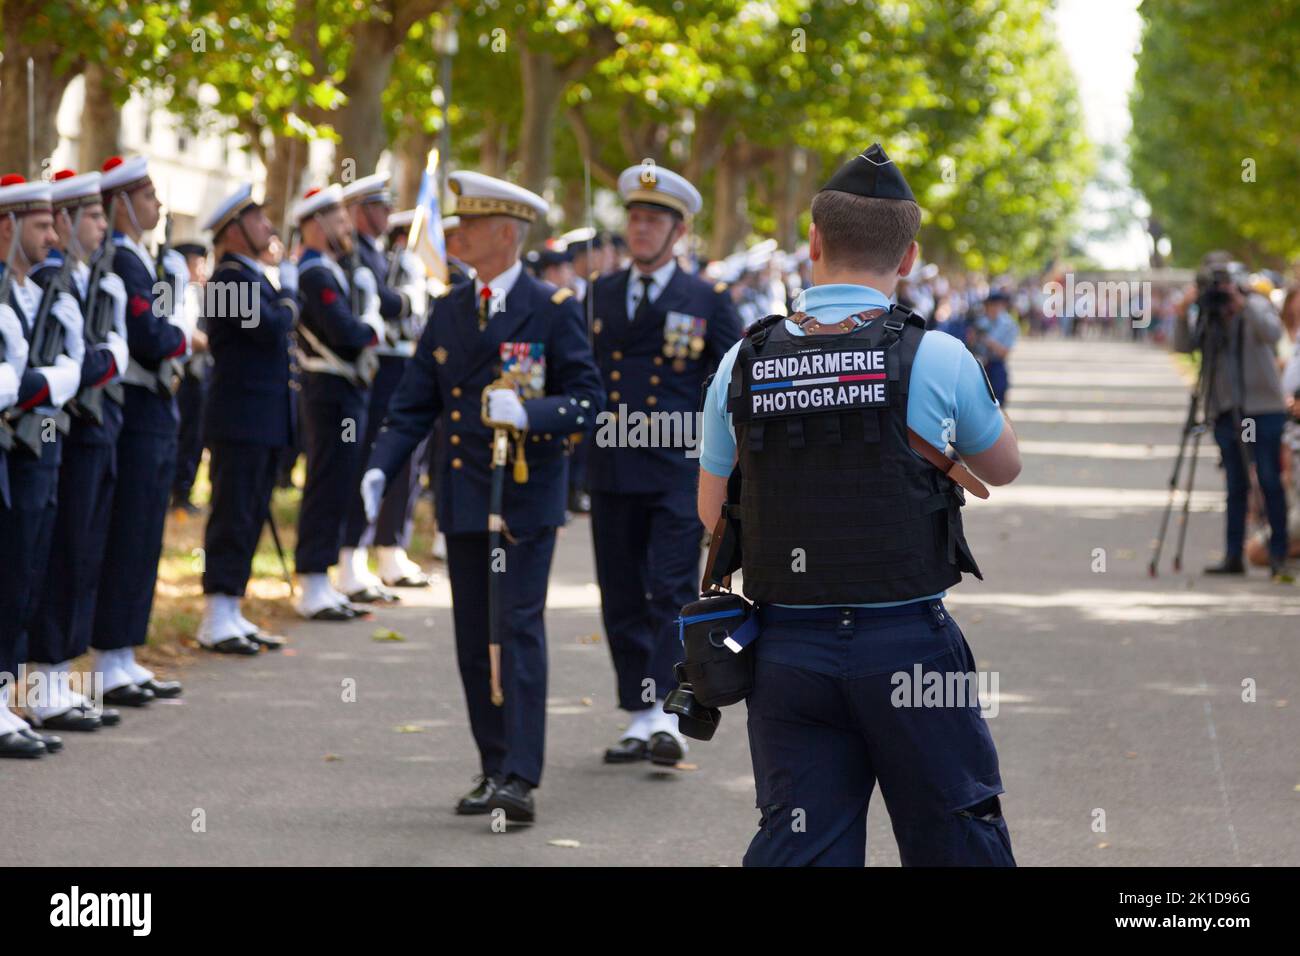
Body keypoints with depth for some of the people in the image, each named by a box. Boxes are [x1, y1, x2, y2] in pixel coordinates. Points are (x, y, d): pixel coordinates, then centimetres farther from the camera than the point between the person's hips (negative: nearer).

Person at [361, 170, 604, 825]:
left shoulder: (552, 309, -5)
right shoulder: (449, 311, 12)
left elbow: (588, 400, -8)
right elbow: (415, 402, 12)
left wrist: (528, 414, -26)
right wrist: (382, 465, -2)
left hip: (525, 500, -6)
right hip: (463, 500, 6)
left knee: (517, 632, -11)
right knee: (474, 641, 9)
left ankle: (520, 781, -13)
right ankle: (494, 770, 17)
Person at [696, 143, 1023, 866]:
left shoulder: (743, 364, 0)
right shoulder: (936, 358, -7)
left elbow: (712, 512, 12)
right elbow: (1005, 468, 12)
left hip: (787, 650, 2)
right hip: (908, 643, -2)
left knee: (797, 847, 5)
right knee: (957, 841, 10)